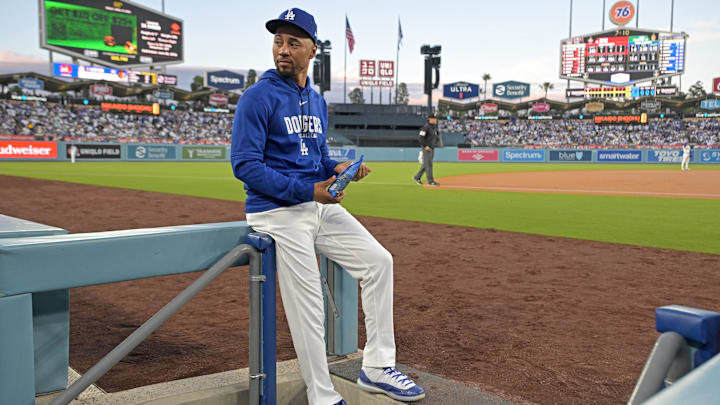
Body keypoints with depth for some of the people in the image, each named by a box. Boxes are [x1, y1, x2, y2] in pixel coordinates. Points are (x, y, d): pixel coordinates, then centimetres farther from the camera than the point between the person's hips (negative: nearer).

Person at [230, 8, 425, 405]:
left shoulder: (317, 102, 13)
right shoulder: (258, 98, -10)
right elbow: (244, 164, -16)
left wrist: (337, 168, -2)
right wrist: (307, 190, -23)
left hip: (321, 205, 8)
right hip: (278, 212, -7)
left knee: (377, 260, 5)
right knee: (307, 307, -5)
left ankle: (376, 368, 15)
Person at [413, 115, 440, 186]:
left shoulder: (434, 127, 15)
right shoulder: (426, 127, -13)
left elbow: (436, 136, 30)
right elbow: (420, 137, -20)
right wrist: (425, 146, -22)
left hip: (432, 148, 9)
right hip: (426, 149, -9)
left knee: (426, 164, 12)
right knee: (428, 164, -7)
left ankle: (417, 177, 22)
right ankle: (430, 181, -5)